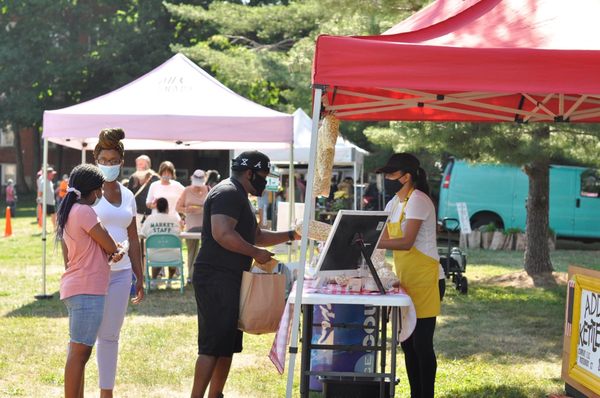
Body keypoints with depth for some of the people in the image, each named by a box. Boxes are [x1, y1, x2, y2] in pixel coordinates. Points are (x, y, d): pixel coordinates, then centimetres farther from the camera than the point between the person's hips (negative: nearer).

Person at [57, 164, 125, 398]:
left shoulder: (68, 213, 16)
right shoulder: (84, 212, -13)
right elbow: (110, 246, -10)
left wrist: (110, 253, 4)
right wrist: (116, 251, 13)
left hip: (73, 287, 10)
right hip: (87, 290, -10)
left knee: (79, 351, 12)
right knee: (80, 351, -11)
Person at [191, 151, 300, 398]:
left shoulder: (238, 197, 23)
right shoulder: (227, 193, -12)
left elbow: (256, 236, 29)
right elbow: (222, 233, -25)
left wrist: (290, 235, 19)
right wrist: (256, 253, -17)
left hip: (228, 280, 11)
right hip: (216, 278, -11)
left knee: (227, 345, 13)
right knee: (212, 346, -12)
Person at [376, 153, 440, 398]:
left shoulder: (418, 201, -14)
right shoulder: (394, 202, 15)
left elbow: (407, 242, -24)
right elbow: (383, 239, 12)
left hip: (423, 280, -9)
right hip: (406, 279, 9)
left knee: (421, 343, -6)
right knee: (407, 342, 13)